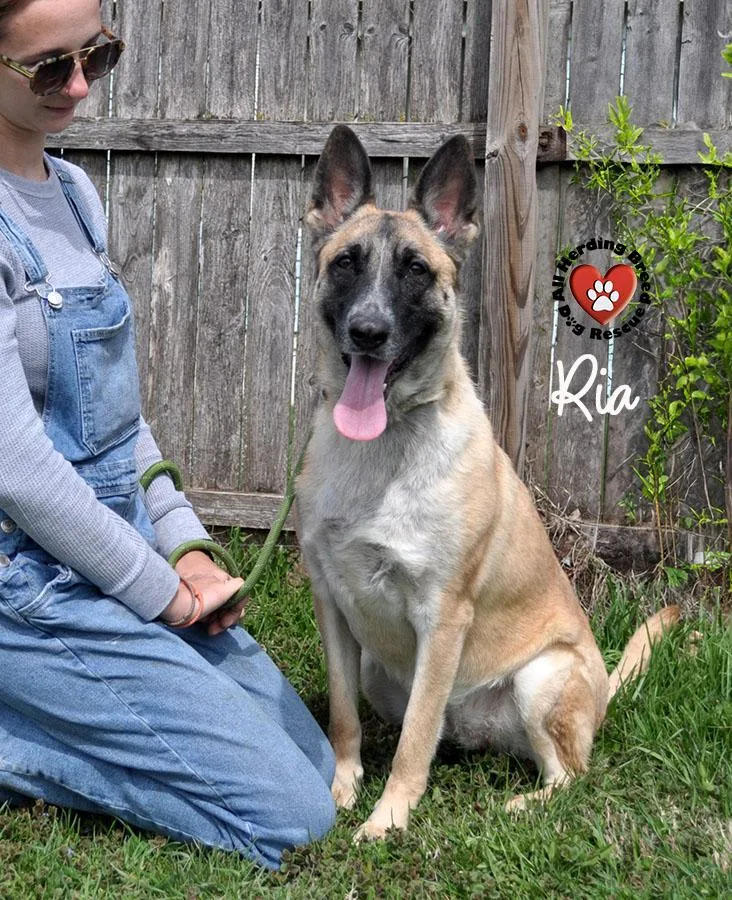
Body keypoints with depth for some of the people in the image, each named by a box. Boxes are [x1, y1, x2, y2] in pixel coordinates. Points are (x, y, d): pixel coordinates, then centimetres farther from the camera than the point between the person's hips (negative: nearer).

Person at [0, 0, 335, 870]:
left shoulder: (72, 191, 8)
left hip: (126, 551, 9)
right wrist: (155, 589, -12)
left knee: (315, 763, 14)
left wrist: (185, 545, 5)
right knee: (291, 817, -8)